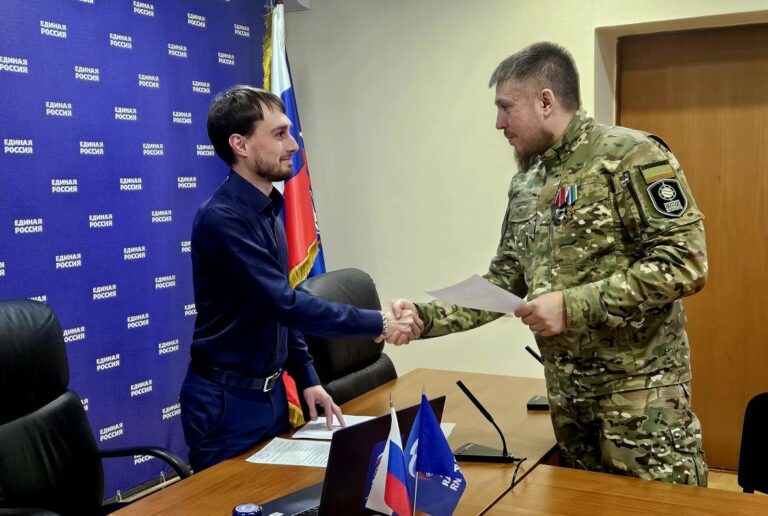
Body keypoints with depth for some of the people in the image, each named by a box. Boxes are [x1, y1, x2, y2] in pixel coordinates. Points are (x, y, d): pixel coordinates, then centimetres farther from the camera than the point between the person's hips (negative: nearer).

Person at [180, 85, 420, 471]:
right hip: (227, 401, -8)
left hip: (271, 392, 9)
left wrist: (306, 378, 9)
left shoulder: (269, 211, 8)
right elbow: (285, 303, -25)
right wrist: (377, 323, -20)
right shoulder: (221, 218, -21)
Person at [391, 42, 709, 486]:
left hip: (639, 390, -7)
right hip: (566, 391, 7)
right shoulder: (526, 184, 11)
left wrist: (574, 306, -20)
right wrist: (427, 316, 1)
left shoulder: (631, 156, -12)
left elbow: (684, 262, -19)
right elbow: (506, 281, 13)